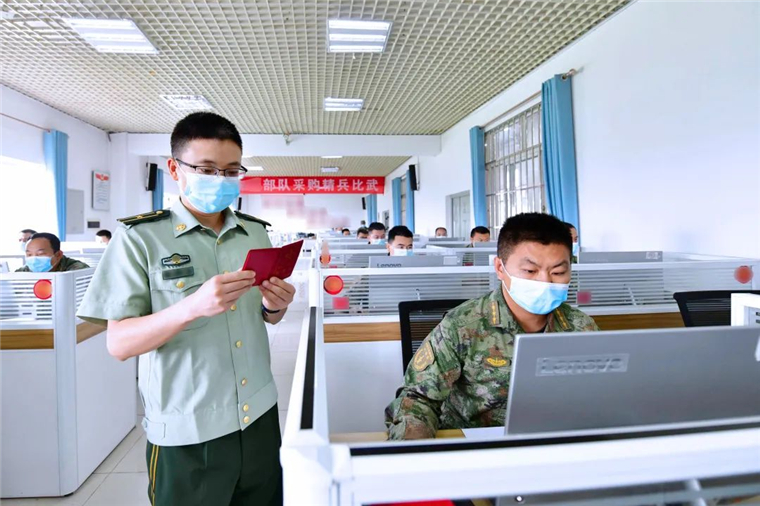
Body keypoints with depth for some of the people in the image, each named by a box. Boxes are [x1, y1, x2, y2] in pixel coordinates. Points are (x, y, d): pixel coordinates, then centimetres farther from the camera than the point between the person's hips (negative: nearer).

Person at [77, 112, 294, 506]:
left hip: (259, 416, 5)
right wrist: (193, 306, -29)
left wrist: (274, 306, -10)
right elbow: (119, 344, -13)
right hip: (187, 434, -4)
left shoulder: (256, 233, 4)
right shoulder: (139, 237, -10)